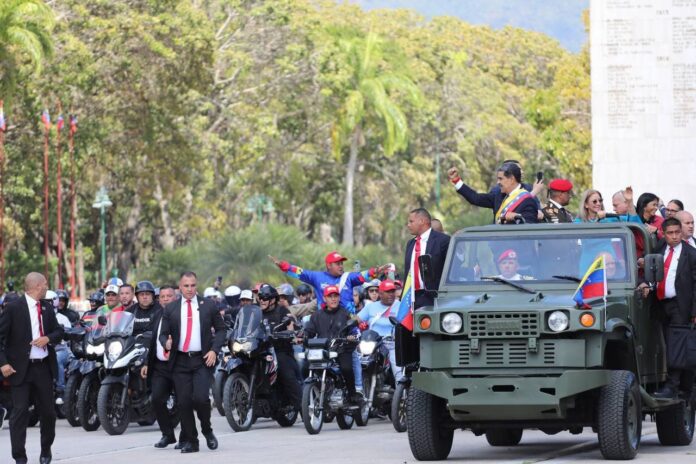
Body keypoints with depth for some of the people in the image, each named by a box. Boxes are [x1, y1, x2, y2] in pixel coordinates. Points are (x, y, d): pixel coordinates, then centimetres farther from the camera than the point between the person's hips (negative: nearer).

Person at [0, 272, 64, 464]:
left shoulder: (47, 308, 10)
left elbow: (59, 331, 16)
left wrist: (48, 338, -7)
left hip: (44, 367, 5)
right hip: (20, 369, -5)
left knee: (48, 411, 10)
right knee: (20, 412, -7)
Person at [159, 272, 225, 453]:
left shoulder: (208, 306, 6)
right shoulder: (171, 309, 9)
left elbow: (220, 329, 9)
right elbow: (163, 333, 9)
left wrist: (214, 350, -5)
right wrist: (166, 343, -14)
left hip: (203, 360, -2)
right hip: (180, 361, 2)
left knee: (200, 397, -17)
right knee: (184, 402, -1)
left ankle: (207, 431, 9)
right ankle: (190, 441, 11)